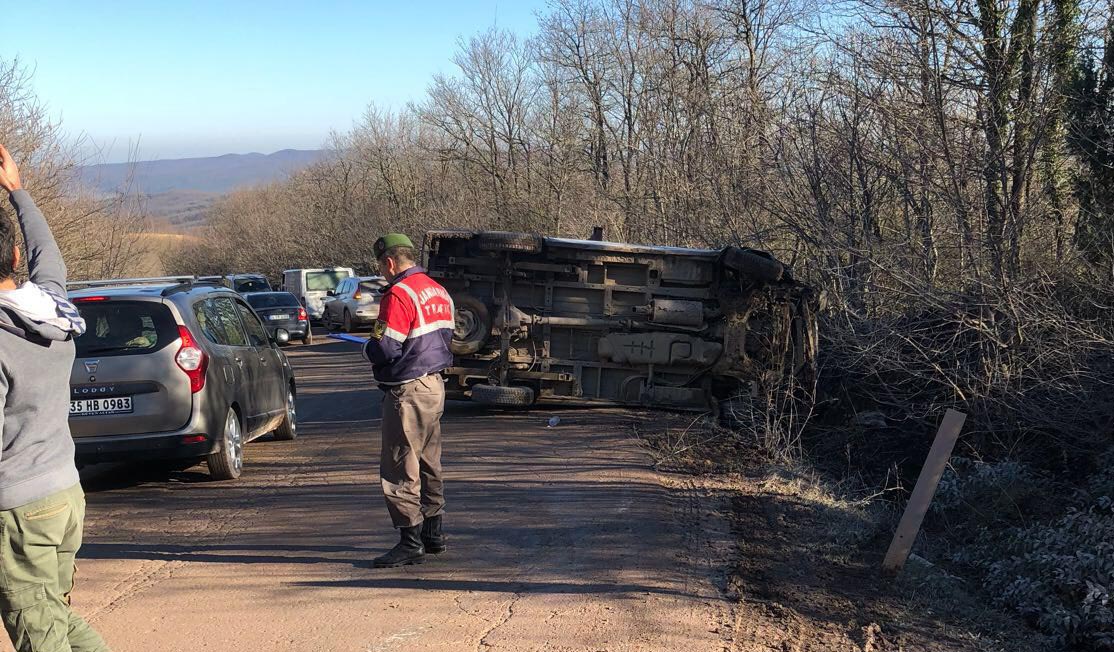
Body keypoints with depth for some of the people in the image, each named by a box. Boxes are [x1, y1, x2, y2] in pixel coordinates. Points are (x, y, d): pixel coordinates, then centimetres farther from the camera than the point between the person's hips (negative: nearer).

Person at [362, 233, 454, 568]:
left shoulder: (398, 294, -17)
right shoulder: (438, 292, 11)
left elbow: (385, 349, -22)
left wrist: (368, 348, 1)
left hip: (407, 392, -10)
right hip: (435, 386, 10)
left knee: (400, 468, -3)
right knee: (429, 463, 17)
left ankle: (411, 541, -1)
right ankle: (433, 533, 26)